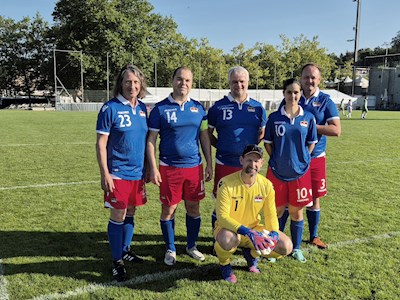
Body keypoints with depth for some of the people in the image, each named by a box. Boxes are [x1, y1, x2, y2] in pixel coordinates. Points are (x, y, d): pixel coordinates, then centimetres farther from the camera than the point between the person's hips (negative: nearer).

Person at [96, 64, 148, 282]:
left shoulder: (142, 108, 7)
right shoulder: (110, 108, -10)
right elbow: (101, 143, -10)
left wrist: (148, 168, 15)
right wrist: (104, 174, -14)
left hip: (137, 172, 5)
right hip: (118, 173, -5)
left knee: (130, 213, 16)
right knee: (118, 216, 2)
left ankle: (126, 250, 34)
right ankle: (117, 261, 16)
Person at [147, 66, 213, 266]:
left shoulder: (198, 108, 6)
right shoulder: (160, 109, -3)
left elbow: (204, 137, 10)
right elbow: (151, 140, -3)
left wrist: (209, 164, 8)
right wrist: (153, 168, -9)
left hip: (194, 166, 3)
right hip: (169, 167, -3)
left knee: (194, 207, 11)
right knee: (168, 209, 6)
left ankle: (191, 246, 30)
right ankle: (170, 249, 24)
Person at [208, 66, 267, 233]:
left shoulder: (257, 107, 7)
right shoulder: (218, 107, 1)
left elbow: (262, 132, 18)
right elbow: (208, 133, 8)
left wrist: (251, 146, 6)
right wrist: (222, 146, 2)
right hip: (224, 163, -2)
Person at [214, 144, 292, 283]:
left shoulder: (266, 185, -7)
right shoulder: (226, 183, -21)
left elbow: (271, 215, -1)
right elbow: (222, 217, -26)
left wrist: (274, 234, -22)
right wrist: (247, 232, -37)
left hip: (254, 229, 4)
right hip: (228, 229, -4)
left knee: (286, 246, -14)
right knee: (228, 239, -41)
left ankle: (251, 254, 17)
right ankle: (224, 265, -1)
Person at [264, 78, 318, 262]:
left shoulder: (308, 118, -2)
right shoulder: (274, 117, -4)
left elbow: (311, 143, 7)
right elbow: (267, 143, 4)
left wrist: (301, 159, 0)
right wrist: (277, 160, -2)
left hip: (300, 172, 1)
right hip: (277, 172, 0)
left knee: (296, 212, 10)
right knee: (277, 211, 9)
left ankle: (296, 248, 28)